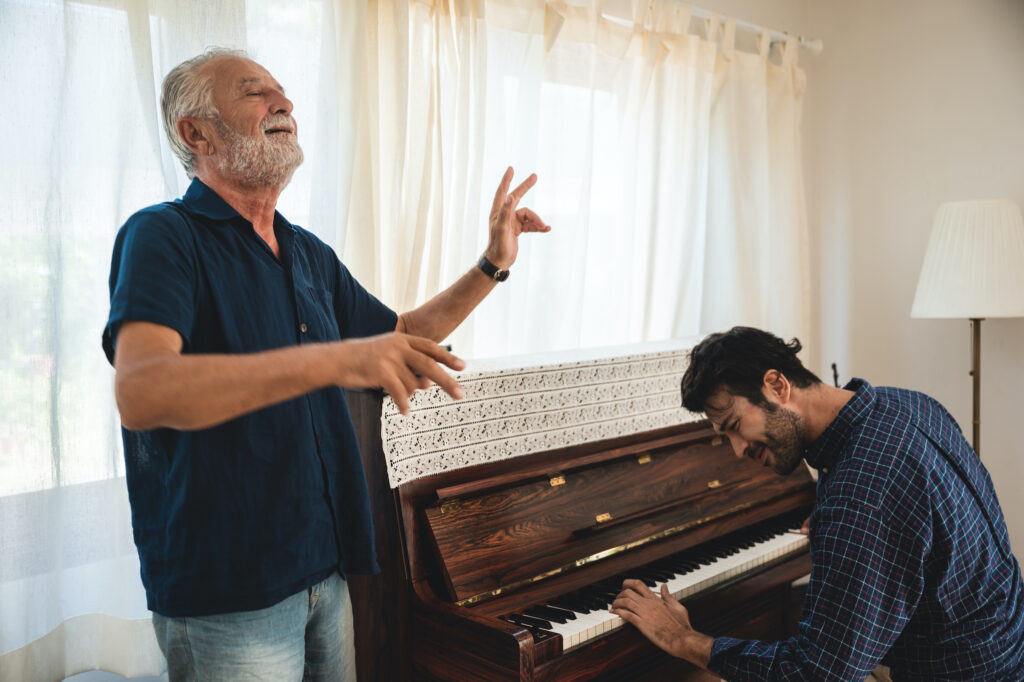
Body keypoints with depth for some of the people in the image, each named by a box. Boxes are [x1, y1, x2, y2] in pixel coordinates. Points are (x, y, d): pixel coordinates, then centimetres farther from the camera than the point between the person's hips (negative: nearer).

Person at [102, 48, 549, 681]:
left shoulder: (310, 253, 11)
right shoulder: (163, 236, -13)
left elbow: (399, 336, 23)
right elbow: (140, 394, -30)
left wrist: (491, 266, 12)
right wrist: (335, 359, -38)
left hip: (324, 569, 7)